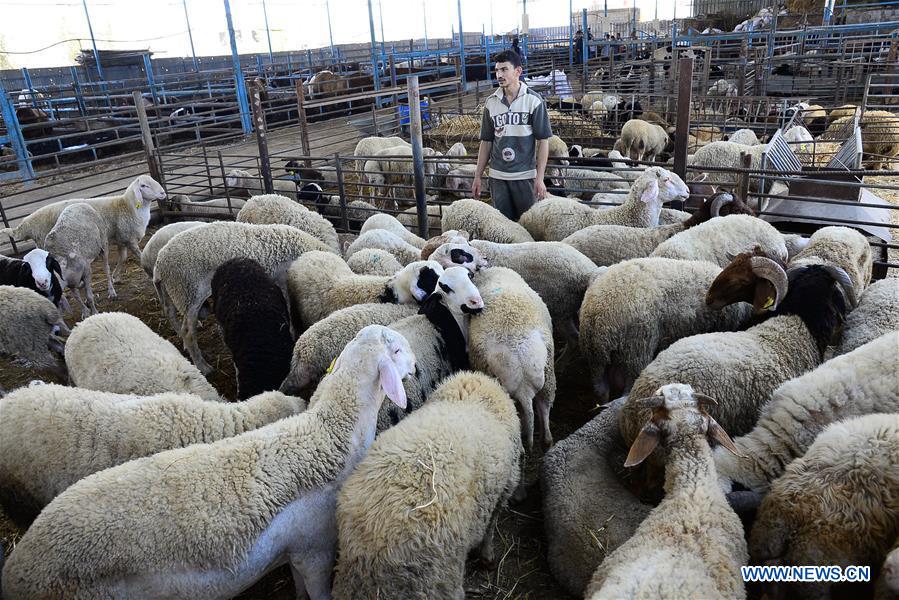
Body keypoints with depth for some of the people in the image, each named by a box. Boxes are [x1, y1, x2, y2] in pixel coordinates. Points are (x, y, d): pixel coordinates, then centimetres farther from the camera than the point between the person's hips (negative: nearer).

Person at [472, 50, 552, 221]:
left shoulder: (533, 100, -5)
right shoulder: (491, 102, 6)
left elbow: (543, 141, -5)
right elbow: (486, 141, 11)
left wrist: (540, 178, -12)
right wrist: (477, 176, 8)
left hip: (525, 176, -3)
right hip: (497, 177, 3)